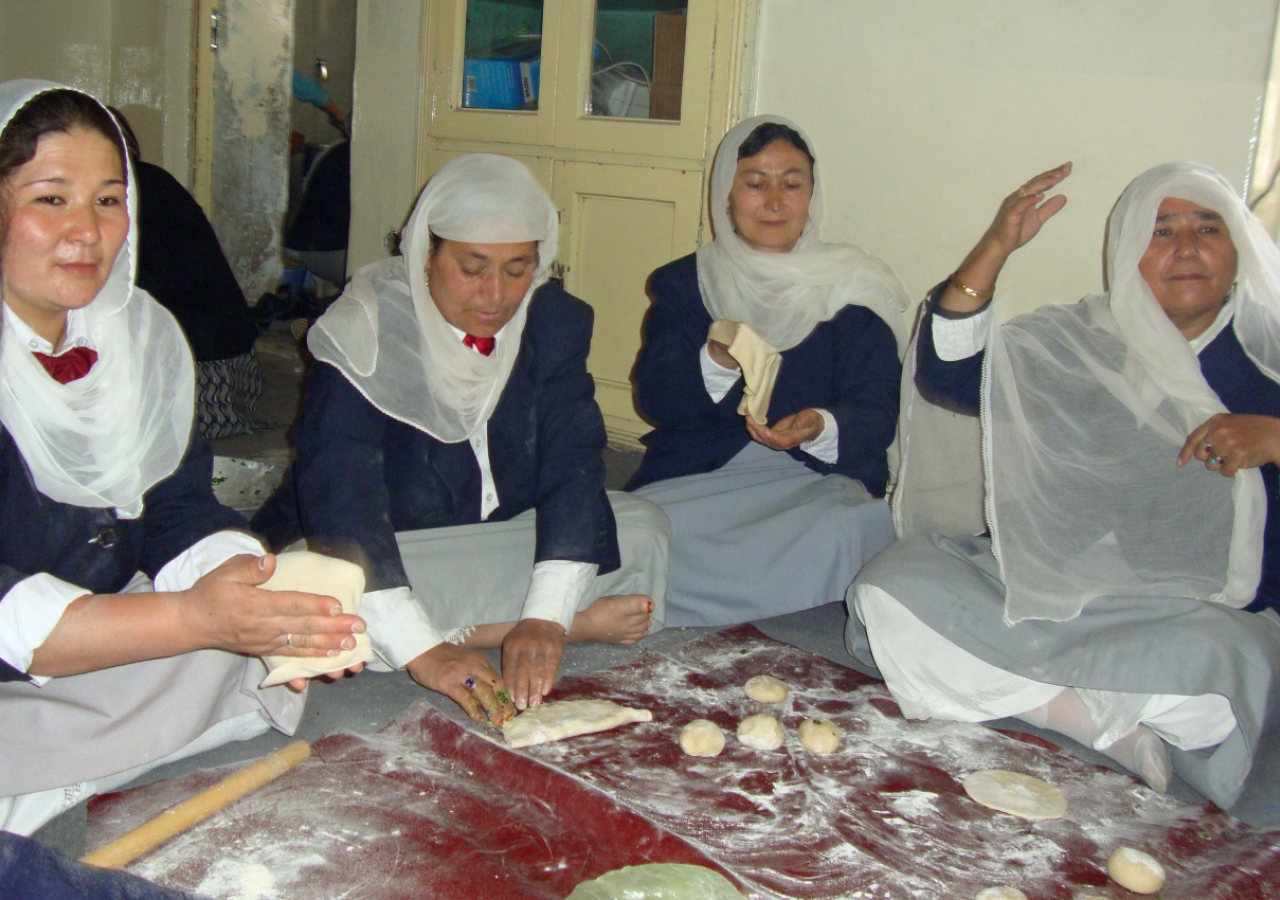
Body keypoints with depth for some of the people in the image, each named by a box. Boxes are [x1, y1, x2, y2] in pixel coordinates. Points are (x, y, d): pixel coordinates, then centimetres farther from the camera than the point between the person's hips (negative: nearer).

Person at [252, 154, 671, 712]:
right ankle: (579, 623, -25)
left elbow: (573, 463, -17)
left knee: (641, 528, -14)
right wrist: (422, 652, -41)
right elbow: (338, 496, -31)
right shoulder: (365, 333, -21)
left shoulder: (554, 323, -8)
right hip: (381, 557, -2)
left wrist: (546, 618, -32)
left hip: (500, 546, 3)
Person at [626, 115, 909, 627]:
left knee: (839, 533, -35)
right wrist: (716, 363, -21)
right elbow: (653, 398, 1)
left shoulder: (853, 291, 10)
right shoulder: (685, 282, 14)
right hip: (694, 477, 0)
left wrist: (821, 429, -24)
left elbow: (878, 416, 0)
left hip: (818, 477, 0)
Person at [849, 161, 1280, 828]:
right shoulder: (1076, 343, 13)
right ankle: (1110, 719, -23)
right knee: (890, 588, -22)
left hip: (1209, 614, -2)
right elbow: (948, 374, -2)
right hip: (1052, 592, 3)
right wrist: (995, 247, -11)